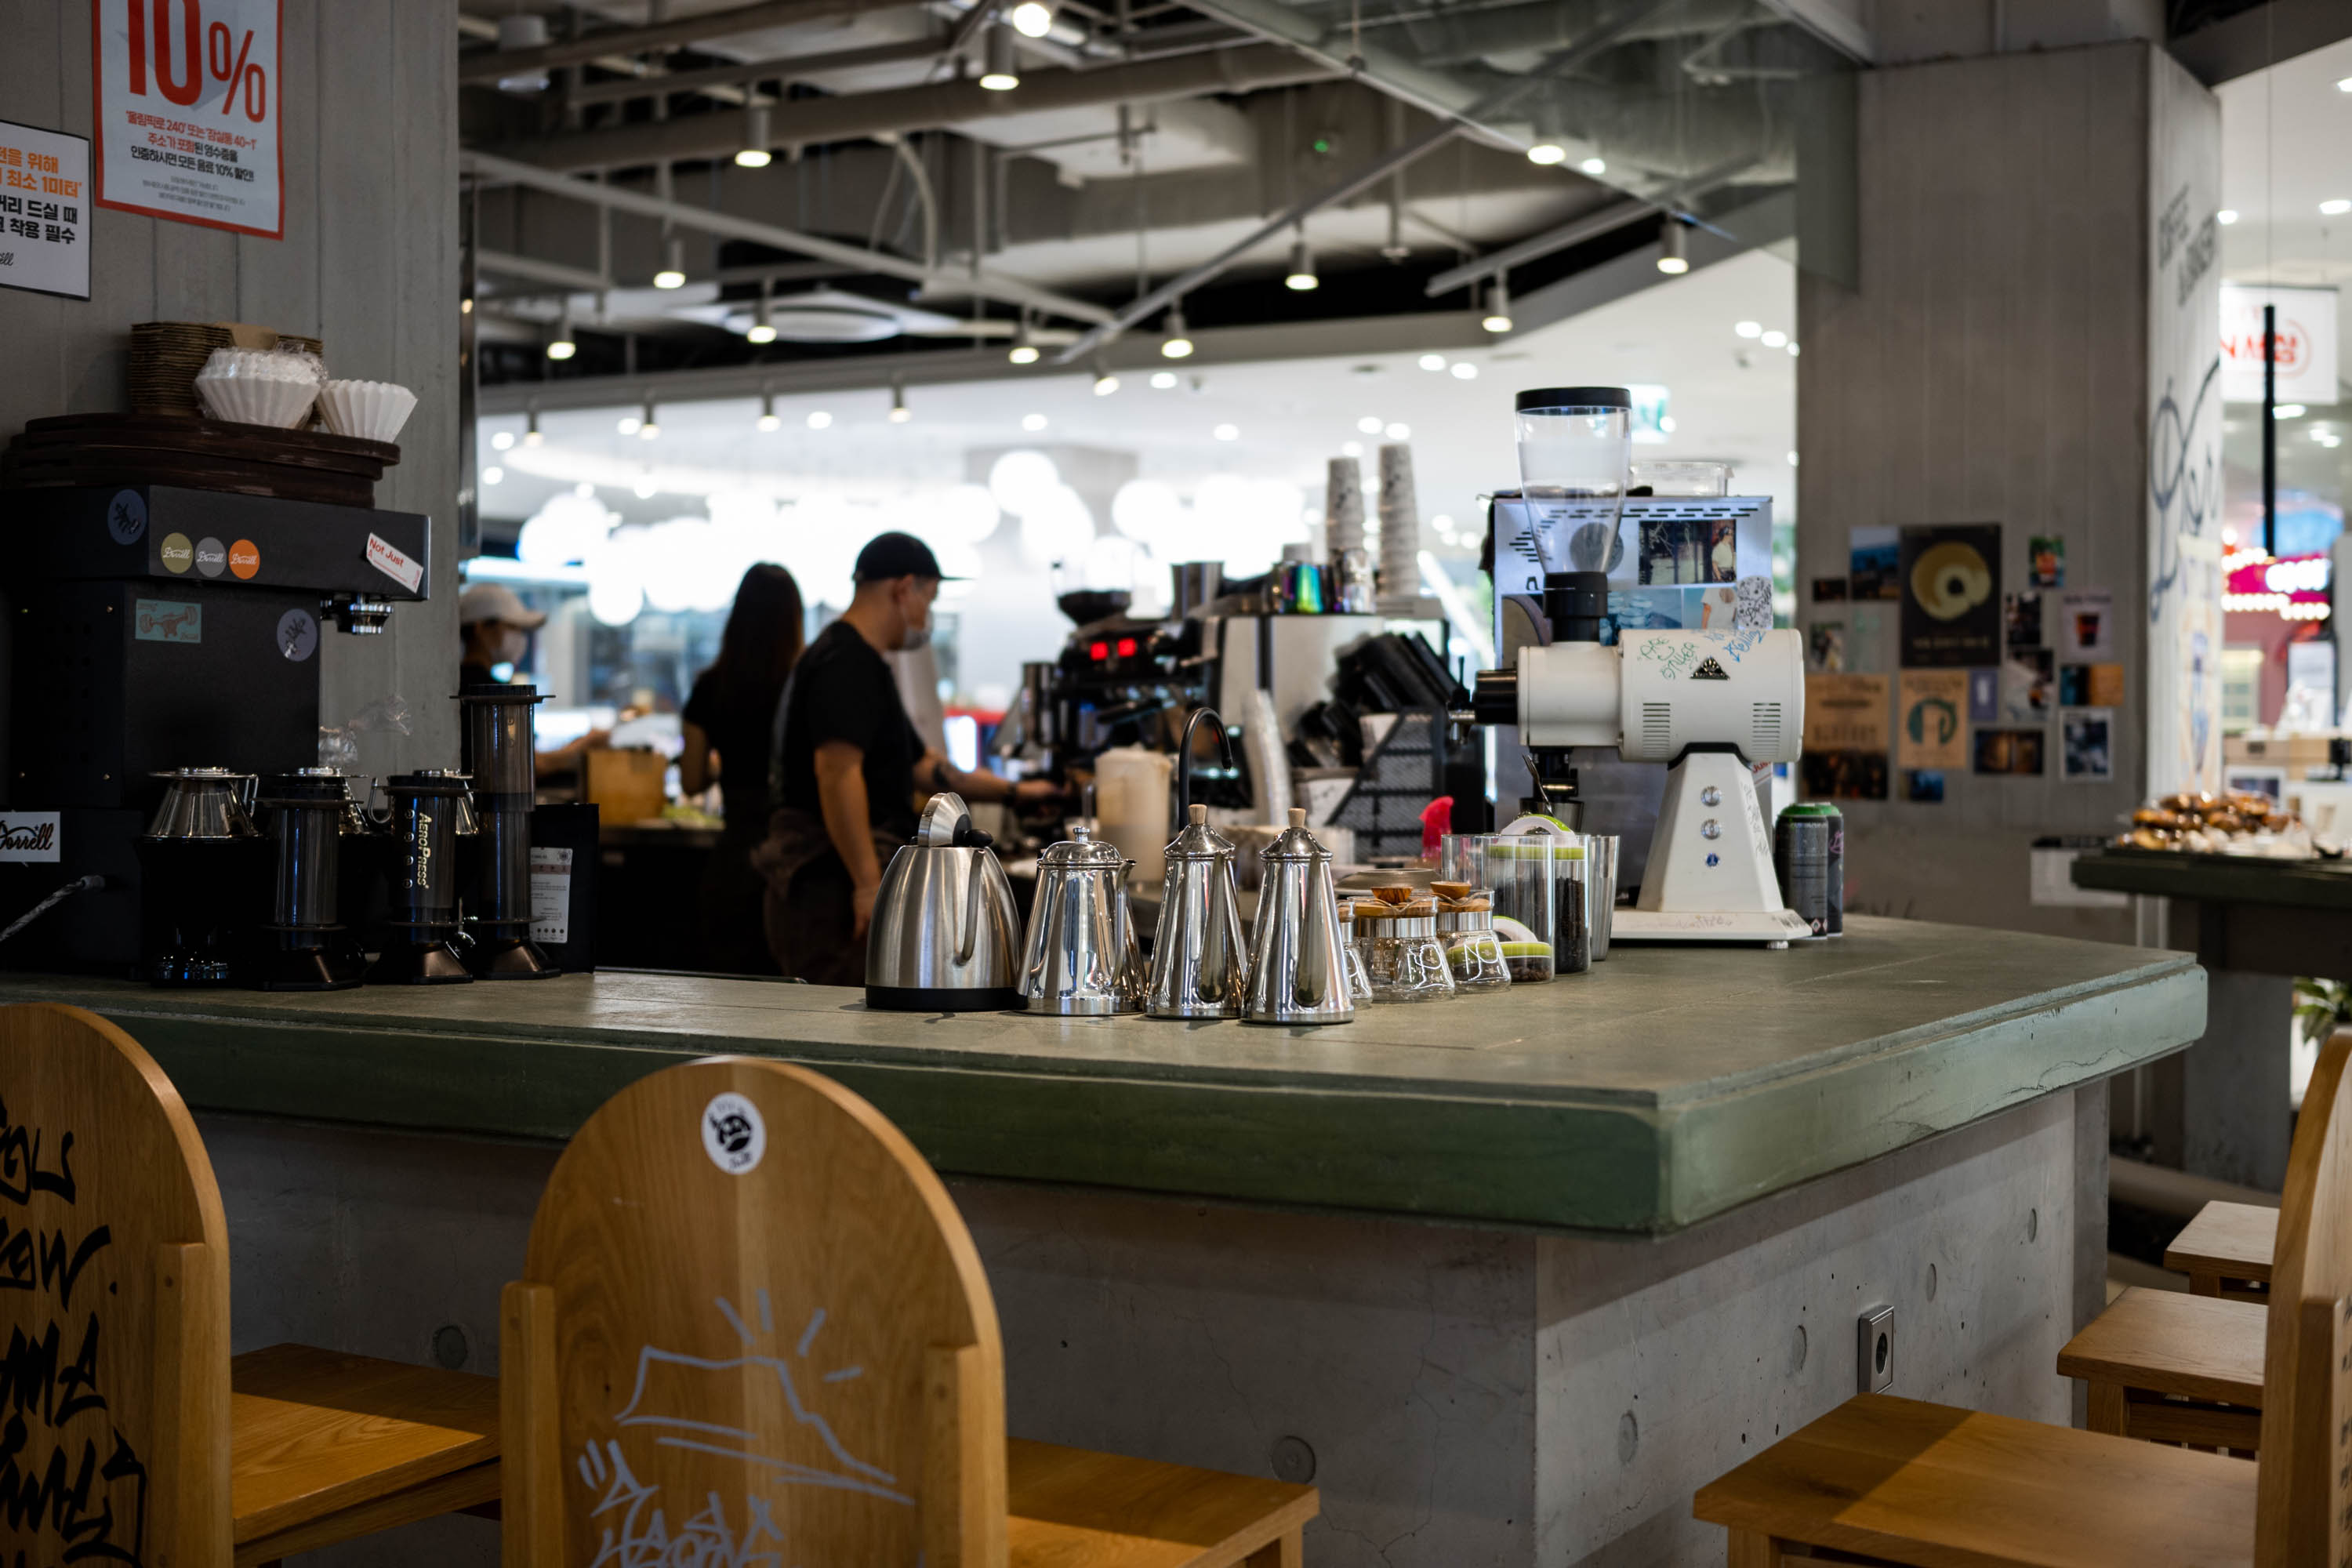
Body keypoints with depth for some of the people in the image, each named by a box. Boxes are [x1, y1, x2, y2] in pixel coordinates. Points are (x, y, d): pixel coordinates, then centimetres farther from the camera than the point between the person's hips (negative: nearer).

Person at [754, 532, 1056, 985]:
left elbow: (920, 765, 30)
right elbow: (837, 772, -26)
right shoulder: (847, 663, -13)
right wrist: (868, 884, -27)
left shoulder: (858, 663, 21)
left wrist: (1013, 790, 34)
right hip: (835, 889, -11)